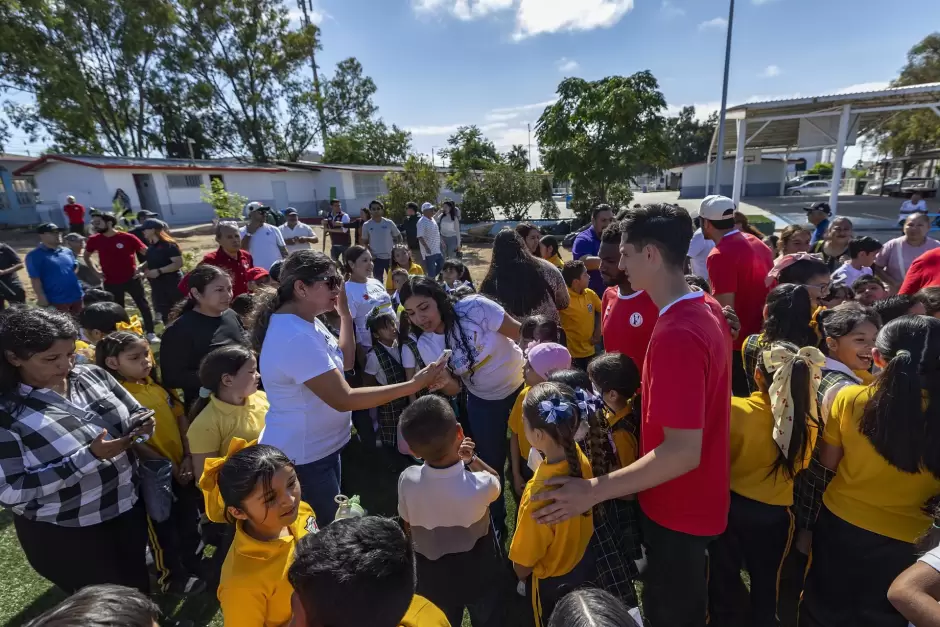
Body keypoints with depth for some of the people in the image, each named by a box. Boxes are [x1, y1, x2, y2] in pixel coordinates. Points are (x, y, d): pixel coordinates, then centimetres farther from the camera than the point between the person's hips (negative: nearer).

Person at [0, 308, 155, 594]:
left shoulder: (92, 375, -6)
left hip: (128, 507, 5)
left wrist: (141, 427, -19)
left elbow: (134, 416, 5)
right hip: (65, 535, -4)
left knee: (140, 587, 24)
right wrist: (90, 456, -30)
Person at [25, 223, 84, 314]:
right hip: (56, 300, -7)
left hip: (76, 297, 7)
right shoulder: (35, 255, -10)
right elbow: (35, 279, -14)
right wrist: (42, 298, -17)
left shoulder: (67, 251, 10)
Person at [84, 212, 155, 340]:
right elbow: (86, 256, 17)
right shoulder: (94, 240, 0)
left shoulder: (127, 237, -10)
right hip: (111, 282, 3)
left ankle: (151, 333, 11)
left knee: (144, 306, 2)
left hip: (132, 279, -2)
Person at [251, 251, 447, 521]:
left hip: (322, 448, 9)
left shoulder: (306, 322, 0)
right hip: (301, 458, -9)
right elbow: (344, 400, -31)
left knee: (329, 524, 27)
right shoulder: (295, 337, -31)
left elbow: (345, 362, 9)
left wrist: (345, 314, 1)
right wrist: (413, 385, -32)